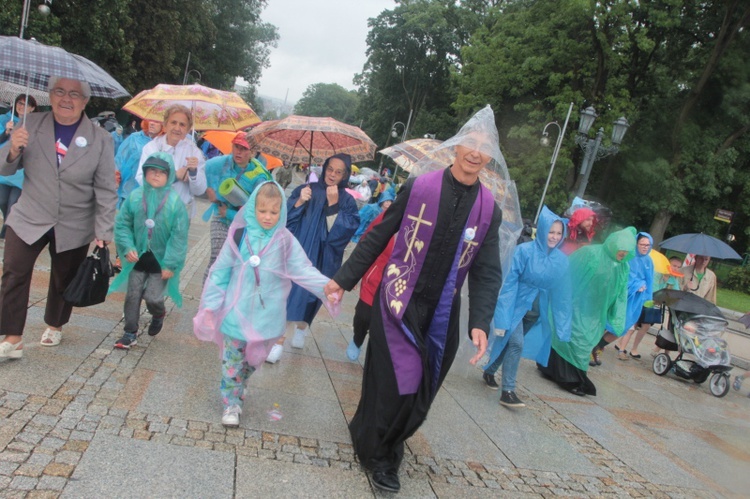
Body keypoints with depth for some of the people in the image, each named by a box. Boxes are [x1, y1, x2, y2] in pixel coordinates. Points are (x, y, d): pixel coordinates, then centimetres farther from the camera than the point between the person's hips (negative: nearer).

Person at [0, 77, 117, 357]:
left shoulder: (100, 140, -7)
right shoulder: (31, 125, -3)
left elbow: (106, 191, -6)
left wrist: (103, 232, -9)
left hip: (74, 227, -1)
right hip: (29, 219, 1)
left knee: (63, 281, 14)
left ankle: (54, 326, 37)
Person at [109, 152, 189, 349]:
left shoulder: (175, 202, -13)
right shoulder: (135, 197, -5)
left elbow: (179, 236, -12)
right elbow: (122, 224, 2)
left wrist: (170, 264, -13)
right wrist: (128, 247, -12)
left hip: (161, 260, -3)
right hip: (139, 257, 3)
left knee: (152, 296, -2)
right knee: (132, 295, 7)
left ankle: (159, 314, 34)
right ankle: (130, 333, 22)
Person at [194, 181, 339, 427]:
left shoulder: (286, 242, -7)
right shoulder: (239, 236, -7)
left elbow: (304, 271, -10)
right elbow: (220, 272, -1)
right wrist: (209, 306, -1)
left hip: (266, 318, 1)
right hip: (236, 313, -1)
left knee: (253, 360, 18)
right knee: (233, 361, 5)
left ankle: (236, 389, 44)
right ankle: (231, 403, 23)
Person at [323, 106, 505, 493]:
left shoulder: (489, 210, 1)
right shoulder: (419, 187, -7)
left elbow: (487, 273, 1)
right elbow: (378, 237, 0)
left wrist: (480, 323, -11)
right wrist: (343, 279, 0)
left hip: (441, 315, 3)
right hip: (399, 304, -3)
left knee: (419, 395, 8)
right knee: (397, 384, -5)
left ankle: (380, 448, 36)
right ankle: (377, 454, 23)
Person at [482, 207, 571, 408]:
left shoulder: (561, 260, -4)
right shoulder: (524, 251, -16)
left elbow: (561, 292, 1)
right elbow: (510, 281, -15)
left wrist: (561, 323, 2)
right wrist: (503, 314, -18)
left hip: (536, 310, 5)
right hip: (516, 304, -5)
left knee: (511, 342, 15)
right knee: (516, 343, -17)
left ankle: (489, 372, 37)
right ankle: (507, 391, -9)